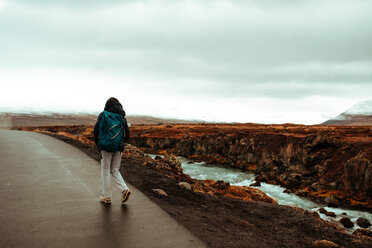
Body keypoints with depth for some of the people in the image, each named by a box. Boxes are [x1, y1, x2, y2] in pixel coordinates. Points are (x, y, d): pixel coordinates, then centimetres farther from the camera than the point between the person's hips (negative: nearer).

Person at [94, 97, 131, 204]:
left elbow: (96, 128, -11)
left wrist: (97, 142, 3)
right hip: (118, 148, 4)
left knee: (105, 171, 6)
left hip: (106, 147, -4)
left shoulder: (103, 114, -1)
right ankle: (125, 189, -3)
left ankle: (106, 197, 11)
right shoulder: (122, 117, 11)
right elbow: (127, 135, 10)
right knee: (114, 171, 15)